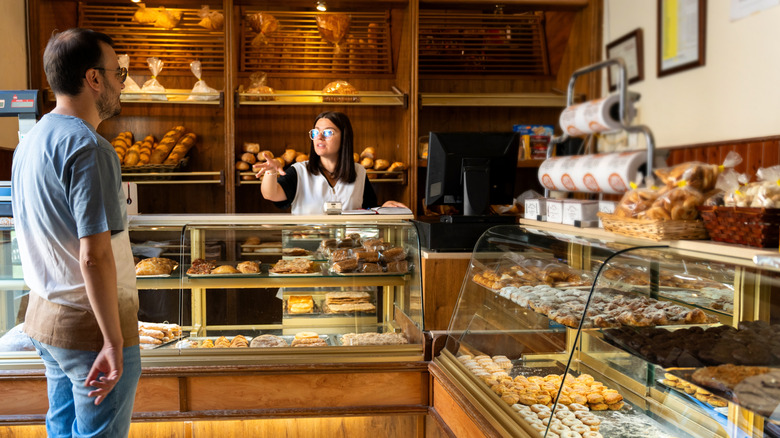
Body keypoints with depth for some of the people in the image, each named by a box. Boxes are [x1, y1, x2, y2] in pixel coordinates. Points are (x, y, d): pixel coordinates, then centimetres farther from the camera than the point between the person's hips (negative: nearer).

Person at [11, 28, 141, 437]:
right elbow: (94, 257, -25)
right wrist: (114, 343, -21)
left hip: (44, 314, 9)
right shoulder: (88, 147, -20)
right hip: (90, 325, -9)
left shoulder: (30, 141, 9)